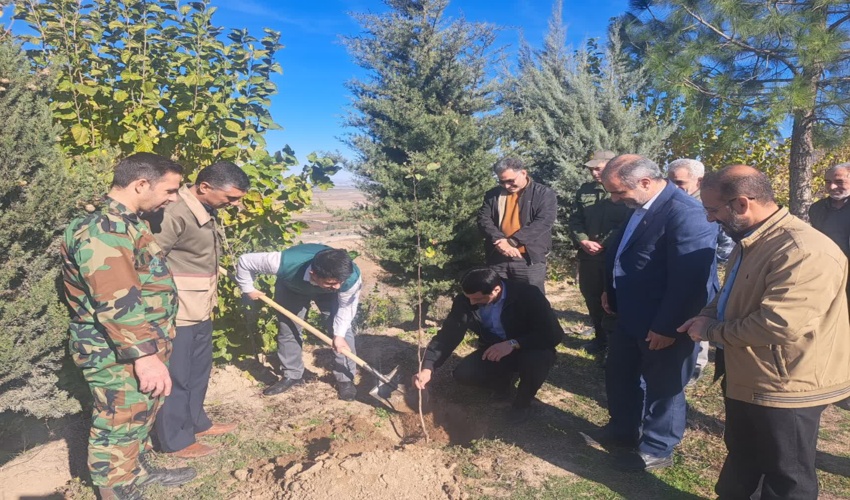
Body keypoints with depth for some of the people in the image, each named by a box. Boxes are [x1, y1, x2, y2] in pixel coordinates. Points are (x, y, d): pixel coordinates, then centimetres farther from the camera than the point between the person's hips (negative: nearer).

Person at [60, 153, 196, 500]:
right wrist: (145, 355, -29)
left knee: (140, 415, 25)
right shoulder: (102, 228, -23)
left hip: (142, 345, 11)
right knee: (119, 426, 5)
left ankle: (140, 471, 44)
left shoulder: (123, 222, 11)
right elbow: (116, 302, -29)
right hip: (118, 354, -11)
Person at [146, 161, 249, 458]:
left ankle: (196, 422, 40)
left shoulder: (204, 212, 7)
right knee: (175, 377, 7)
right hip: (176, 313, -9)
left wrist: (209, 301, 15)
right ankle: (175, 441, 23)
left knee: (199, 370, 22)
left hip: (200, 310, 10)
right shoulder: (175, 214, -23)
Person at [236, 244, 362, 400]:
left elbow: (347, 306, -21)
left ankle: (345, 379, 4)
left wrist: (339, 334, -29)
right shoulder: (286, 264, -48)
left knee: (343, 330, -11)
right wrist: (248, 289, -17)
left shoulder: (351, 277, -43)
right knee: (287, 330, 2)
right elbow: (245, 261, -32)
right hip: (291, 288, 0)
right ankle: (292, 375, 22)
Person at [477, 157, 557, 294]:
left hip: (530, 259, -3)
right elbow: (483, 220, 2)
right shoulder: (492, 195, 11)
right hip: (497, 259, 4)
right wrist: (500, 242, -16)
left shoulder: (544, 193, 0)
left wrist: (512, 241, -20)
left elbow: (543, 222, -12)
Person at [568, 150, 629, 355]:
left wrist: (603, 244, -15)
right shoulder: (584, 190, 12)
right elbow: (574, 220, 9)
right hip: (588, 255, 6)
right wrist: (583, 241, -7)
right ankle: (600, 337, 30)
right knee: (592, 298, 14)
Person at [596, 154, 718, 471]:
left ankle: (656, 450, 32)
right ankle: (623, 429, 44)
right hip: (632, 316, 9)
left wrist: (666, 327, -22)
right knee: (618, 375, 22)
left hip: (663, 325, -9)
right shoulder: (640, 207, 4)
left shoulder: (684, 213, -26)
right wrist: (611, 290, 11)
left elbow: (690, 279, -27)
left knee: (661, 387, 11)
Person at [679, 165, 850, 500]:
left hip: (785, 388, -9)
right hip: (747, 379, 9)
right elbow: (734, 295, 20)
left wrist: (711, 331, -21)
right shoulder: (751, 241, 6)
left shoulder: (804, 251, -28)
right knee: (740, 456, 27)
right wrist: (707, 316, -1)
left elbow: (779, 325, -36)